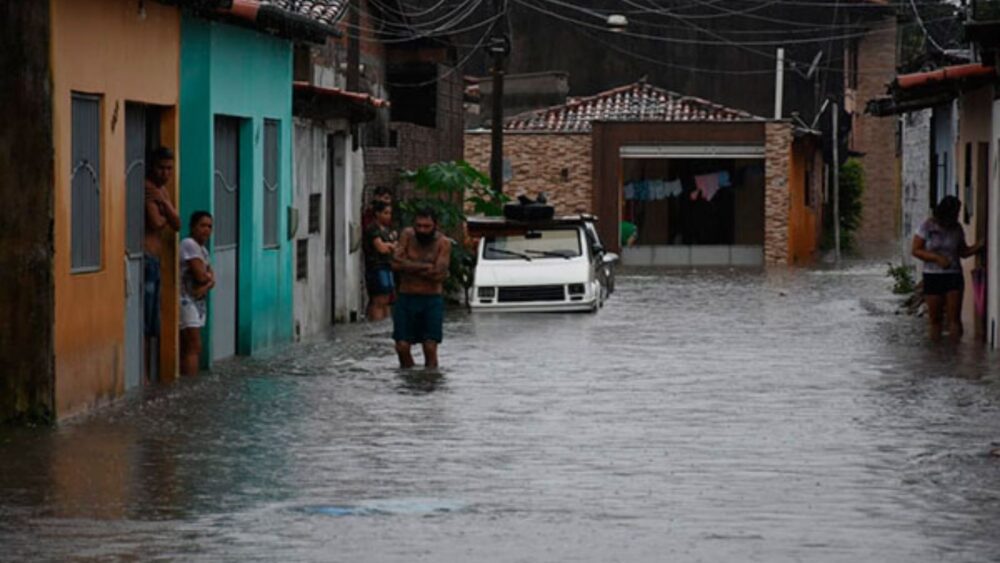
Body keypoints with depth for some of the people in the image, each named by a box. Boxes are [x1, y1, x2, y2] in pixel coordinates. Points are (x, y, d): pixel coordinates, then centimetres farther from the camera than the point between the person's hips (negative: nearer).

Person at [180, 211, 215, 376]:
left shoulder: (203, 250, 17)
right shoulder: (189, 244, -13)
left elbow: (211, 279, 10)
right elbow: (201, 275, -19)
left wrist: (206, 286, -12)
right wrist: (209, 276, 2)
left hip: (198, 302, 9)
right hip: (186, 302, -9)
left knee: (188, 349, 7)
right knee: (194, 348, -14)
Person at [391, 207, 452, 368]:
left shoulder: (443, 243, -8)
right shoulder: (407, 235, -1)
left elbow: (438, 274, -19)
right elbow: (396, 263, -14)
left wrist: (410, 267, -14)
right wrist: (425, 266, -17)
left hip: (432, 300, -2)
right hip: (406, 297, 2)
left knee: (430, 348, -8)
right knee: (402, 346, -1)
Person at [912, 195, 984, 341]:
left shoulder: (957, 228, 4)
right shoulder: (927, 227, -5)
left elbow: (963, 252, 14)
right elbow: (916, 251, -5)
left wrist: (979, 246, -3)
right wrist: (936, 257, -17)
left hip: (953, 276, 2)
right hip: (932, 276, -2)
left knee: (954, 318, -6)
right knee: (935, 319, 3)